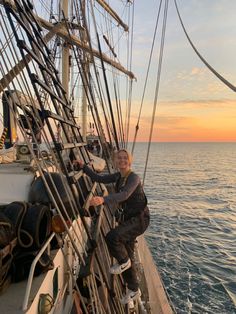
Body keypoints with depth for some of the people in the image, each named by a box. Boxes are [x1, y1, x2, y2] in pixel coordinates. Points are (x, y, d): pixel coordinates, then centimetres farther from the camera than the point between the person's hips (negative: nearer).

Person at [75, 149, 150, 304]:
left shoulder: (134, 178, -21)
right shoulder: (117, 176, 4)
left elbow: (124, 195, -37)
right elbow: (99, 178, 9)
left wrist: (103, 199, -51)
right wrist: (84, 167, 1)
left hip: (140, 218, -8)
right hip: (126, 218, 8)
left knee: (112, 236, -28)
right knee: (127, 255, 12)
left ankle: (124, 262, 3)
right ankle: (134, 290, 31)